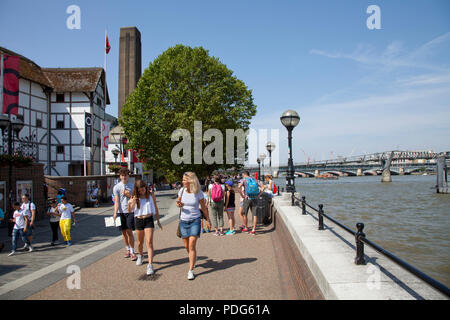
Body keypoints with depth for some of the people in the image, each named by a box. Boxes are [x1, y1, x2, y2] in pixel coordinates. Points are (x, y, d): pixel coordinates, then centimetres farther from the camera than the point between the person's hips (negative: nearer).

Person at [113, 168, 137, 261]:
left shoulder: (132, 186, 5)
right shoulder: (116, 187, 2)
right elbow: (116, 201, -4)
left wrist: (129, 195, -11)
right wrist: (115, 213, -15)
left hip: (130, 211, -1)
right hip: (121, 211, 1)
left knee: (129, 231, -6)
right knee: (124, 232, 9)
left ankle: (132, 252, 0)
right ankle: (128, 250, 24)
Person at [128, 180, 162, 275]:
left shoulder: (151, 195, 0)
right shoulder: (134, 197, 0)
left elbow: (155, 208, 8)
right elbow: (130, 210, -3)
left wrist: (158, 221, 11)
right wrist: (131, 203, -23)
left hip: (149, 220, -2)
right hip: (138, 220, 2)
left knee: (149, 242, -10)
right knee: (140, 243, 16)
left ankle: (150, 265, -10)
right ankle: (140, 256, 46)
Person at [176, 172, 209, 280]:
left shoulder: (198, 193, -10)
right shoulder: (182, 190, -1)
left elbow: (203, 207, 2)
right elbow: (178, 202, 13)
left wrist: (208, 219, 9)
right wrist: (179, 204, -11)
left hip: (195, 220, -4)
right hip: (183, 220, 4)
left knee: (192, 245, -12)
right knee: (186, 246, 11)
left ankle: (191, 270, -5)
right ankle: (194, 258, 43)